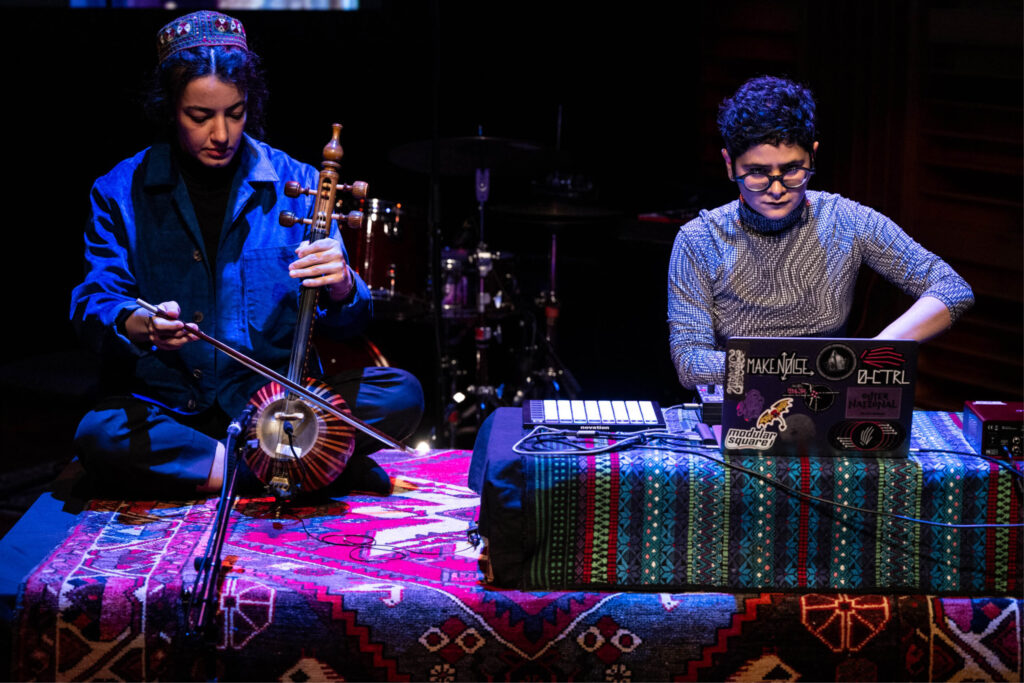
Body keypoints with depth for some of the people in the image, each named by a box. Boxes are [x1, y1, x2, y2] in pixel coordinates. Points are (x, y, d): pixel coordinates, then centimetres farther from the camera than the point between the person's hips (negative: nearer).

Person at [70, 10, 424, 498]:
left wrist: (340, 287, -25)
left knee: (401, 394, -21)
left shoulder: (295, 184, 2)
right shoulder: (119, 193, 2)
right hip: (167, 410, 0)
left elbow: (346, 324, 0)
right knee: (98, 436, -33)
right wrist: (137, 324, -31)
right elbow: (94, 302, -7)